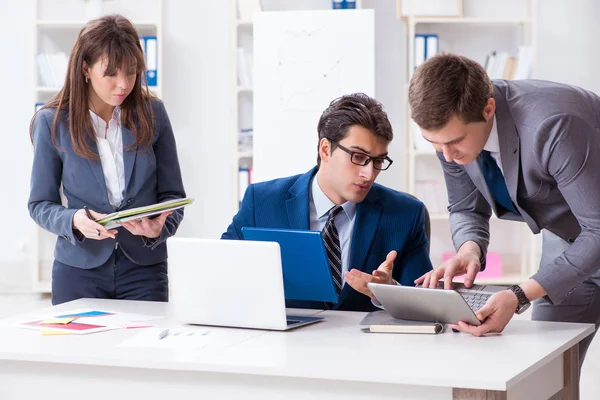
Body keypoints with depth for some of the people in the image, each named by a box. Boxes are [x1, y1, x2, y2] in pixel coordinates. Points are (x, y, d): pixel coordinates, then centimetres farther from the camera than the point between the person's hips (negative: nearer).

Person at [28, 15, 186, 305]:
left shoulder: (152, 114, -1)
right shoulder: (52, 122, -4)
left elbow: (172, 194, 4)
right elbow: (40, 204, 0)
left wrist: (159, 227, -18)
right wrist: (74, 221, -21)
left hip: (144, 269, 1)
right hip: (78, 269, -1)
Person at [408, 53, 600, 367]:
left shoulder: (553, 127, -39)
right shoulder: (452, 128, -17)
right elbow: (467, 208, 1)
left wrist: (520, 296, -42)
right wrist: (469, 250, -23)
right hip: (567, 240, 6)